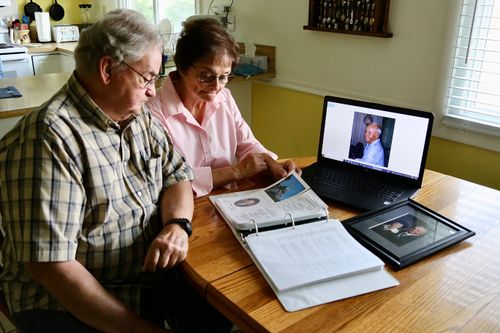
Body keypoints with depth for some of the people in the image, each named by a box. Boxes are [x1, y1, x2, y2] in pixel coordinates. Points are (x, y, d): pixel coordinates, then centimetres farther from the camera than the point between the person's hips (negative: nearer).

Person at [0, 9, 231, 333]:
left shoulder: (141, 118, 3)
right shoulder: (49, 137, -21)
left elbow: (176, 176, 6)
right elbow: (49, 264, -24)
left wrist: (177, 224, -16)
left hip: (153, 274, 7)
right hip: (69, 303, -6)